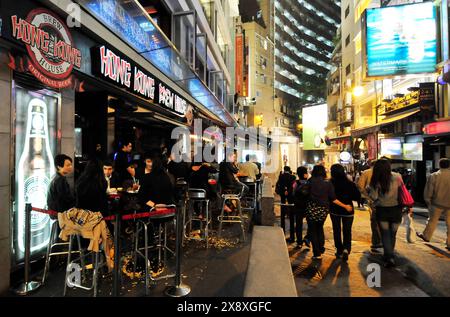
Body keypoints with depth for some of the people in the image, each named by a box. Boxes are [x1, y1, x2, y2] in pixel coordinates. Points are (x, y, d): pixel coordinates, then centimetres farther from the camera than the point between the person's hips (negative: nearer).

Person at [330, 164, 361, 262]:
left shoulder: (330, 184, -16)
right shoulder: (350, 184, -15)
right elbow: (358, 197, -10)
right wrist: (348, 196, 6)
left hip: (334, 210, 0)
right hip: (348, 211, 0)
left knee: (337, 231, 16)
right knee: (347, 231, 11)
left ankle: (339, 251, 23)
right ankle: (346, 249, -8)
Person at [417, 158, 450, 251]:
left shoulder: (433, 176, -9)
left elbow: (428, 192, -5)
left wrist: (428, 202, 8)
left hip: (437, 203, 0)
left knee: (432, 220, 16)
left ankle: (426, 236, 30)